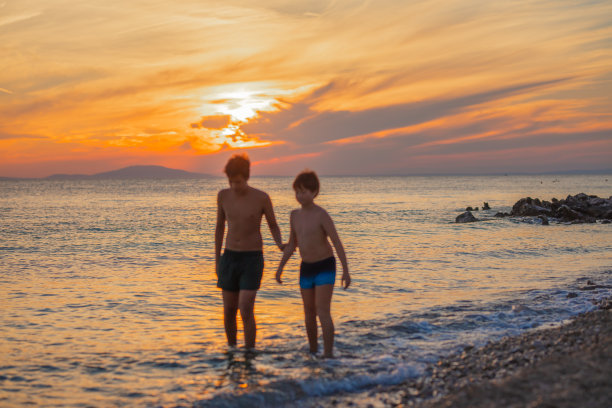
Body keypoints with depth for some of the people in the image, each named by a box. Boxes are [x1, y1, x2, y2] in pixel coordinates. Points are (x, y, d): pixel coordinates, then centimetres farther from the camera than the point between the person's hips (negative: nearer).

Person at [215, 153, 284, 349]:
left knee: (246, 311, -15)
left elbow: (273, 226, 3)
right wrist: (217, 261, 11)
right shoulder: (223, 195, -2)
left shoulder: (262, 198, -12)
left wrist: (280, 244, -20)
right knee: (229, 311, 8)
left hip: (253, 259, -4)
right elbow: (219, 227, 10)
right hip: (230, 258, 4)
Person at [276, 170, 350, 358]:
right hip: (306, 268, 7)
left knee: (323, 311, -15)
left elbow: (337, 243, -17)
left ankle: (328, 353, -13)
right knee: (309, 312, 13)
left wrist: (345, 271, -20)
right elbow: (292, 244, 13)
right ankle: (313, 351, 27)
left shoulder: (321, 215, -17)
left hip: (325, 266, -6)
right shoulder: (295, 215, 3)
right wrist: (280, 267, 9)